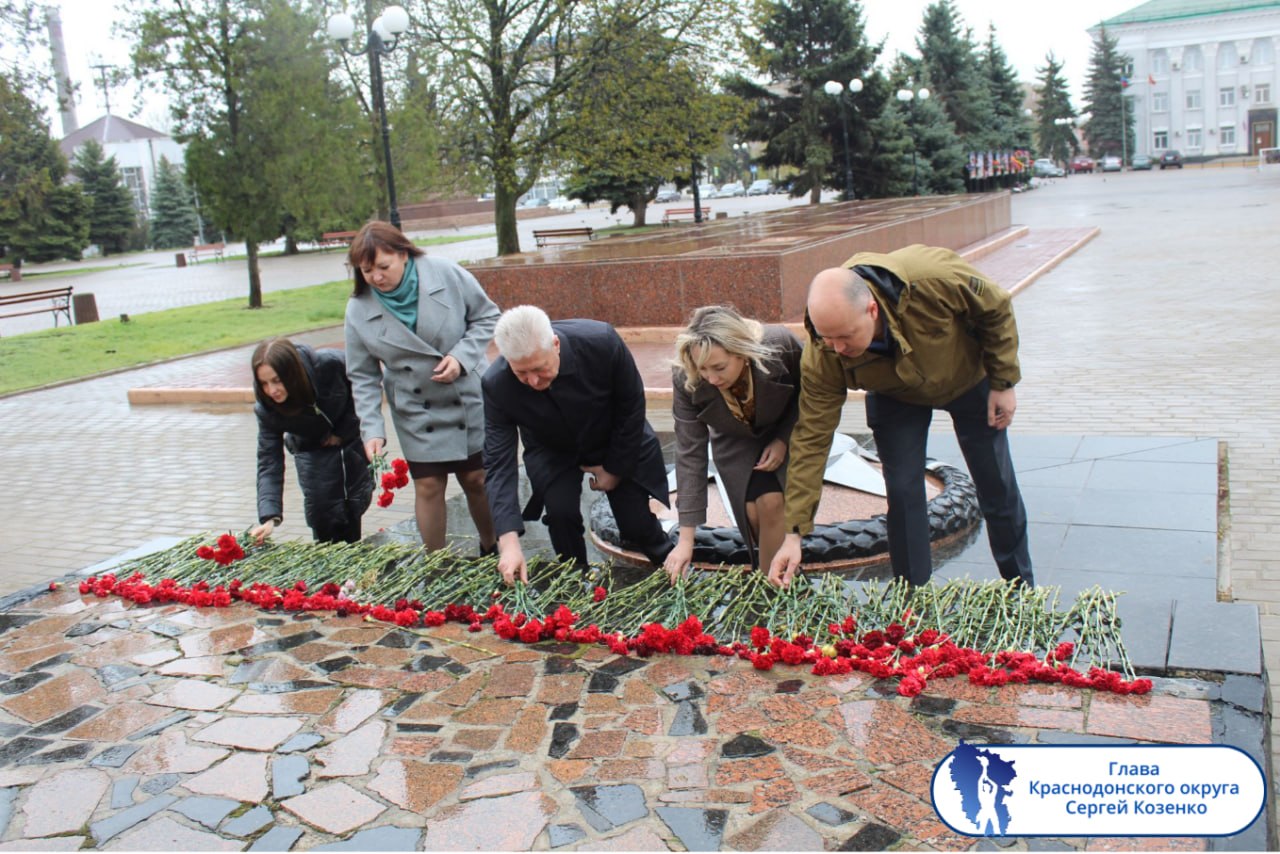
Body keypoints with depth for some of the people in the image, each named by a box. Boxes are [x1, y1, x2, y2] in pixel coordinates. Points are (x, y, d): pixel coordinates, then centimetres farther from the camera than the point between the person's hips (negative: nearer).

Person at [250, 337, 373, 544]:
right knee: (324, 519, -9)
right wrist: (269, 517, -39)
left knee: (356, 504, 8)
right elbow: (269, 463, -28)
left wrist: (344, 431, -16)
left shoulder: (330, 365, -35)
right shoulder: (267, 409, -27)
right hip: (312, 453, 0)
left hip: (352, 441, 0)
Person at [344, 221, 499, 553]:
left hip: (470, 400, -1)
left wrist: (461, 356, -18)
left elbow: (487, 316, -3)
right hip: (417, 413, 1)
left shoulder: (446, 274, -14)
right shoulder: (359, 310, -8)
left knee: (477, 480, 9)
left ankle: (492, 551, 31)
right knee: (428, 487, 1)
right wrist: (372, 429, -13)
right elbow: (363, 376, -3)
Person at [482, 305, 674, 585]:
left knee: (637, 523, -3)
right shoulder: (496, 385, -31)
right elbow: (499, 462, -28)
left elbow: (632, 405, -18)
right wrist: (508, 541, -37)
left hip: (618, 444, 0)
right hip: (552, 452, 1)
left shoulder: (601, 341, -35)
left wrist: (616, 469, -10)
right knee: (561, 512, -22)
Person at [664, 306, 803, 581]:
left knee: (772, 503, -21)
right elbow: (690, 454, -27)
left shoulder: (782, 346, -35)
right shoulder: (685, 380, -31)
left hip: (784, 434, -1)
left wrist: (783, 440, -22)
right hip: (734, 442, 1)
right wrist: (686, 540, -29)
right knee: (752, 514, -14)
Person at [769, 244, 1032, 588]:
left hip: (969, 377, 0)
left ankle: (1021, 588, 30)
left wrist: (1003, 382, -15)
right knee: (902, 491, -9)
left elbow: (996, 308, -22)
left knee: (997, 485, 8)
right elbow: (811, 440, -29)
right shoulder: (822, 357, -35)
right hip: (896, 399, 0)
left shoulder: (933, 278, -43)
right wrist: (794, 532, -31)